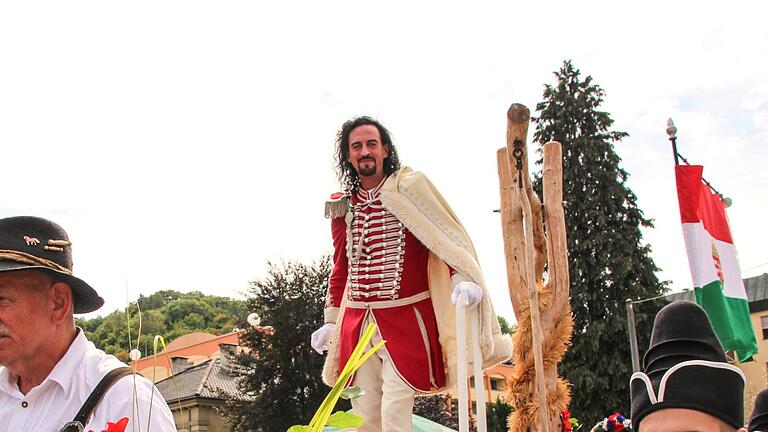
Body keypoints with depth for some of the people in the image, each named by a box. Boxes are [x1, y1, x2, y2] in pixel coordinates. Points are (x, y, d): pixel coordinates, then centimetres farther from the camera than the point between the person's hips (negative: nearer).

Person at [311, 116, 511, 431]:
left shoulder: (409, 187, -3)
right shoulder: (342, 206, 12)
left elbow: (447, 235, -11)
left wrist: (463, 279, -28)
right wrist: (331, 321, 20)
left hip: (404, 319, -5)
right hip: (356, 322, 5)